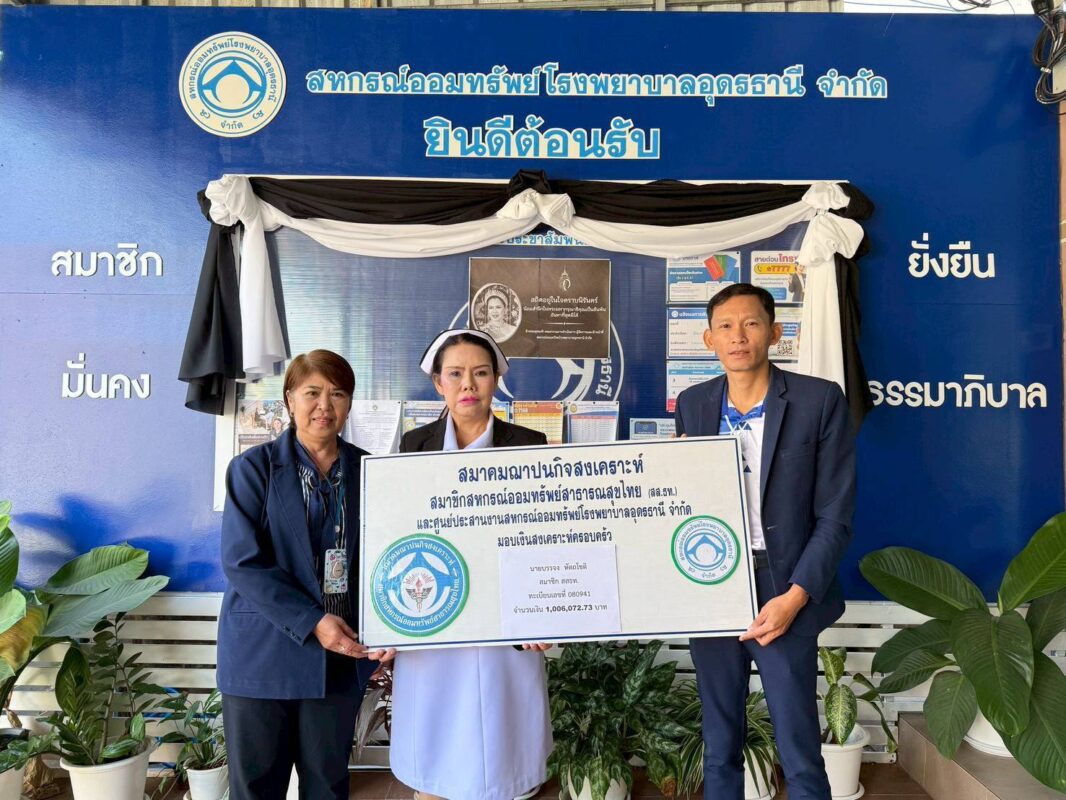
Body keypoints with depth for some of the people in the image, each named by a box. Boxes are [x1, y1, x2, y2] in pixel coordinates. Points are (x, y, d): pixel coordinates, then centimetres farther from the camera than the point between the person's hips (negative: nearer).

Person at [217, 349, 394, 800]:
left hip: (341, 654, 3)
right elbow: (241, 561, -13)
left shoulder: (367, 471, 5)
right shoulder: (253, 468, -5)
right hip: (263, 653, -2)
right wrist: (311, 622, -19)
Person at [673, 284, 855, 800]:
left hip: (782, 595, -3)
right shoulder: (692, 405, 6)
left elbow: (834, 516, -6)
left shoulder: (820, 401, -5)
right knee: (719, 751, 15)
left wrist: (795, 597, -14)